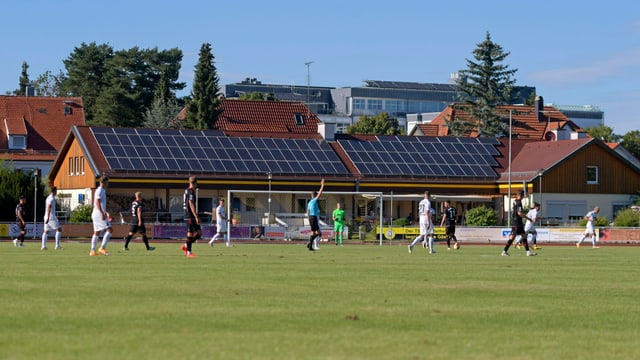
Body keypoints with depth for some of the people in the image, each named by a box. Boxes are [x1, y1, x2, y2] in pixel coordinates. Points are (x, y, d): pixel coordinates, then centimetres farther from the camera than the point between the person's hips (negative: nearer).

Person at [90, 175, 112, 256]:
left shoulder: (102, 191, 19)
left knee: (97, 233, 9)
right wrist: (102, 214, -27)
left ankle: (93, 251, 7)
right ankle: (102, 248, -14)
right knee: (109, 230, -12)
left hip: (96, 214, 10)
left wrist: (106, 213, 30)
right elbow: (97, 202, -22)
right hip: (99, 215, -10)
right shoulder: (100, 191, -12)